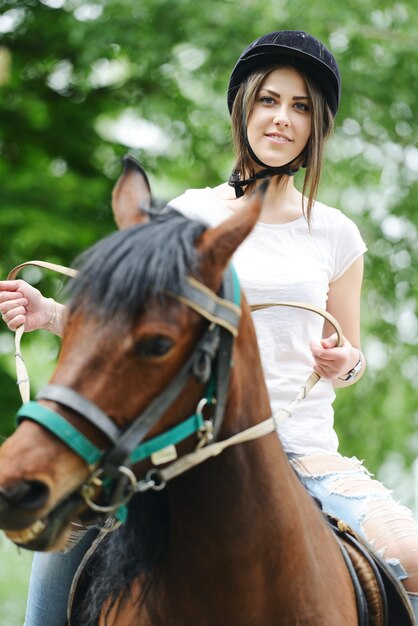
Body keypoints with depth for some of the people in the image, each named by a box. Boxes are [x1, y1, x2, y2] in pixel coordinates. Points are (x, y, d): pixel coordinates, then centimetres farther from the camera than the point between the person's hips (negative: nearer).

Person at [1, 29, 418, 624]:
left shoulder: (336, 235, 8)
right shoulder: (191, 215, 6)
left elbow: (354, 359, 15)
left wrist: (344, 363, -8)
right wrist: (51, 314, -5)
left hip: (307, 451, 1)